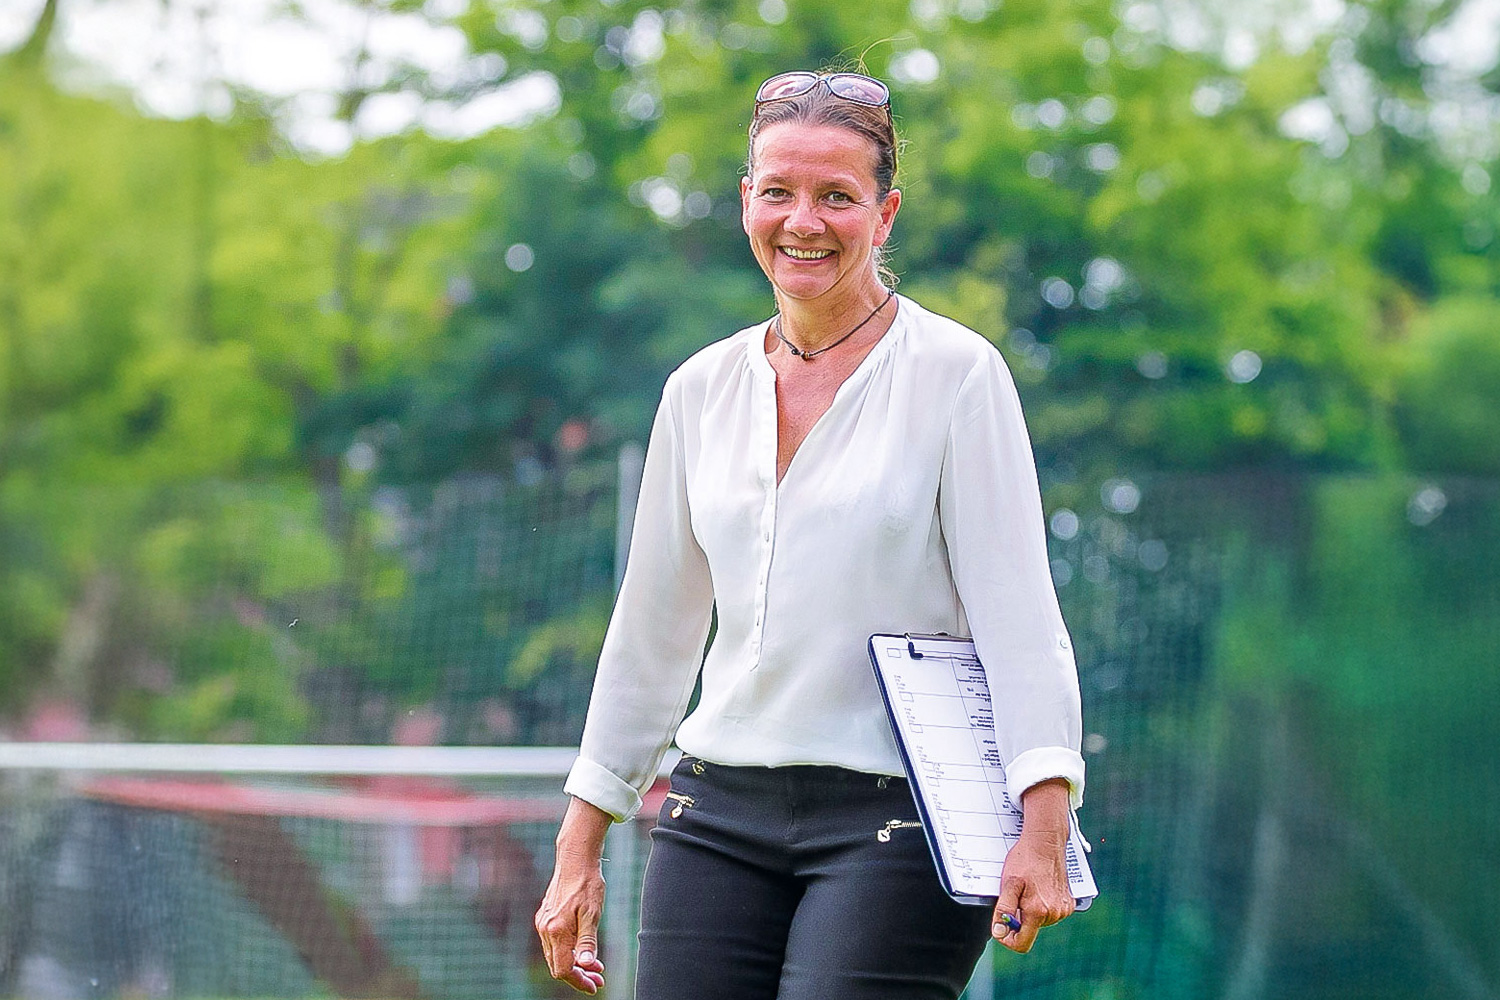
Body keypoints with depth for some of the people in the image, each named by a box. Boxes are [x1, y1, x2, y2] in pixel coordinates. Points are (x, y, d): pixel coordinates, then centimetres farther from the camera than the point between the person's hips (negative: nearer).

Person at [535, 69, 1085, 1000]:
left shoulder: (955, 373, -3)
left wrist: (1043, 825, -20)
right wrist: (580, 850, 16)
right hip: (720, 818, 5)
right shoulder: (702, 390, 11)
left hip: (900, 823, -5)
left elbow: (1017, 610, -9)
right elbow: (652, 628, 17)